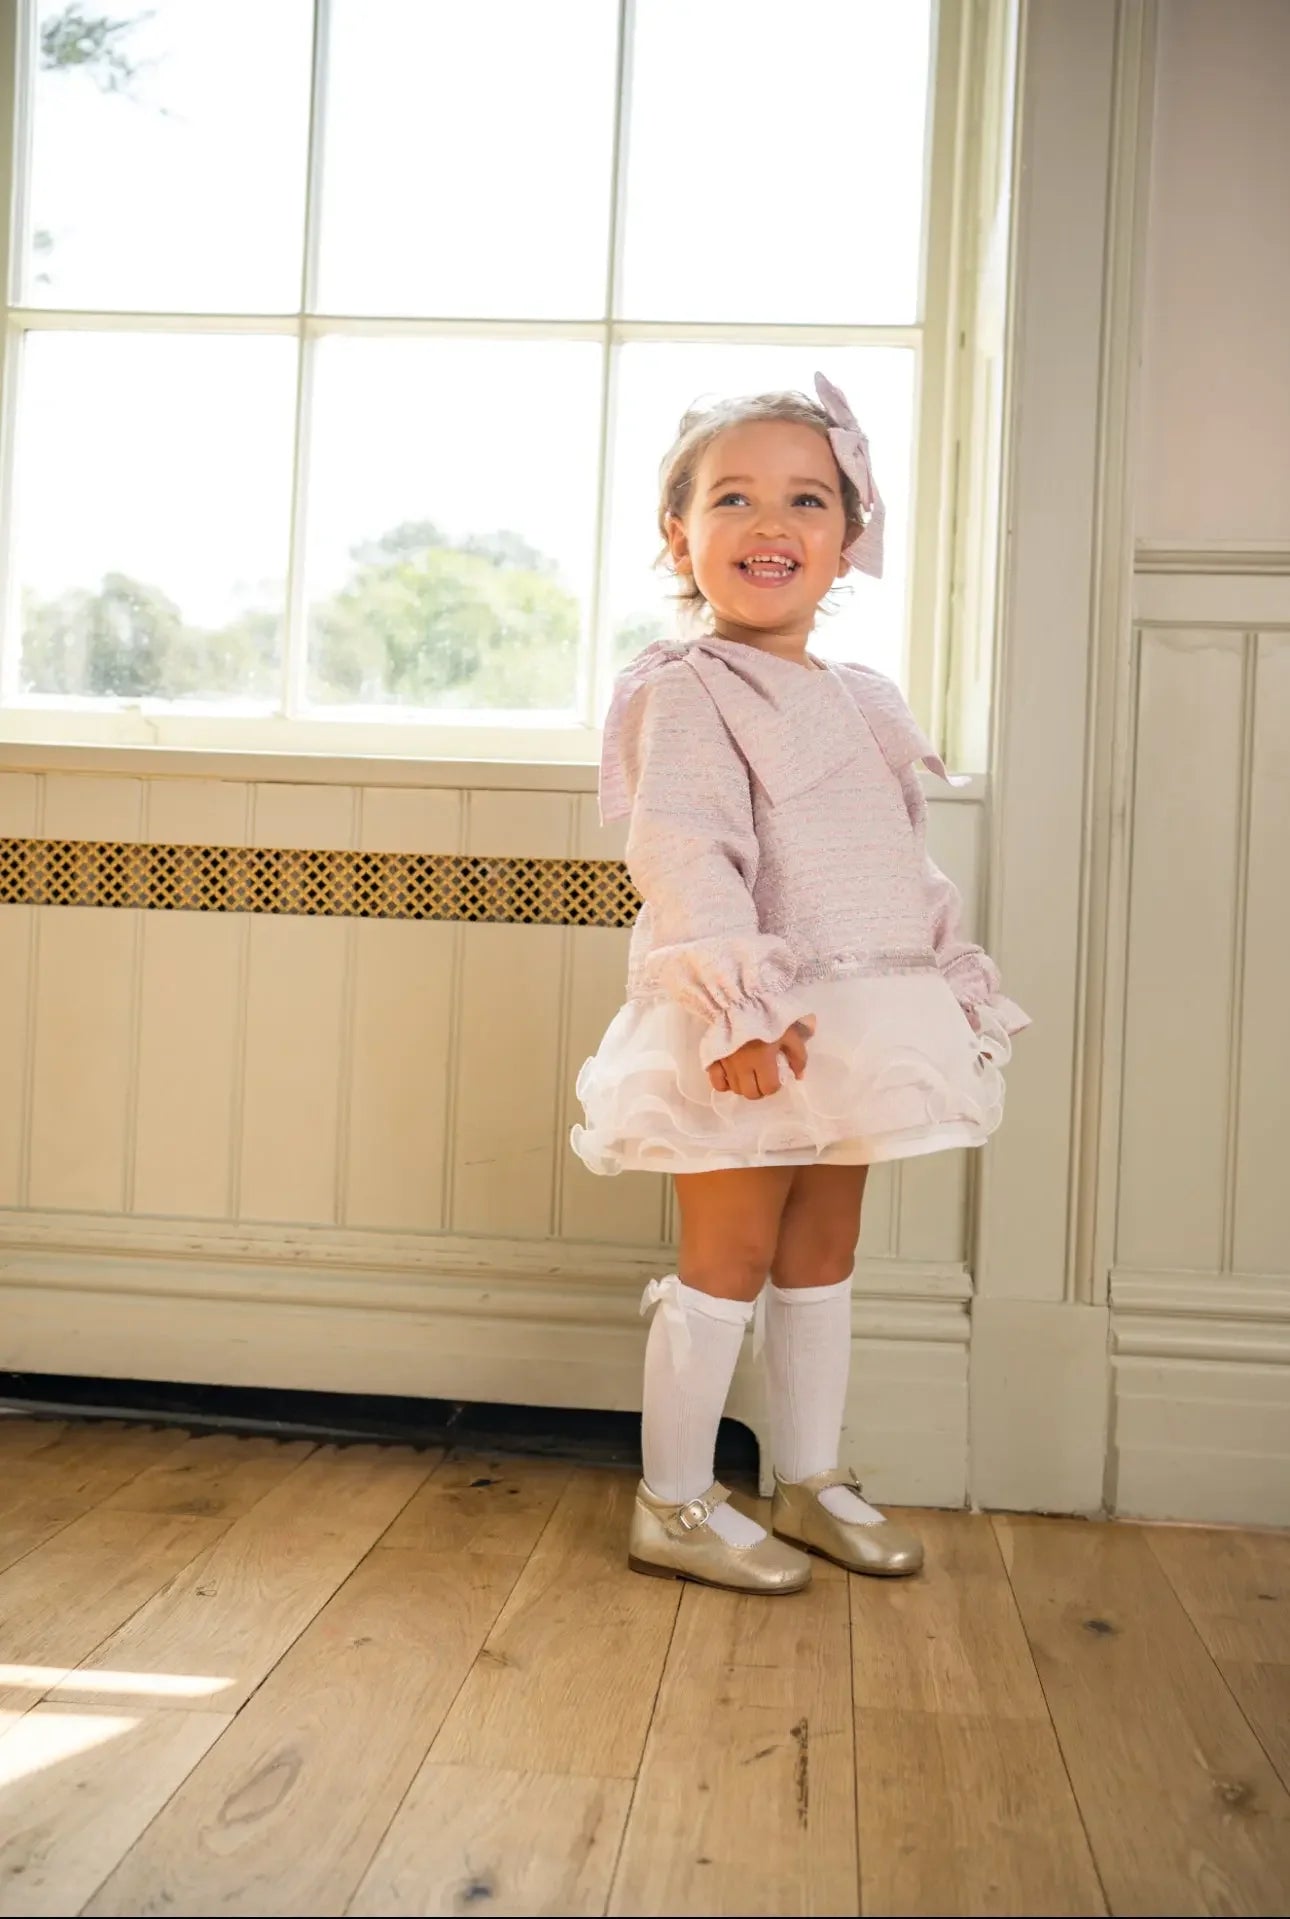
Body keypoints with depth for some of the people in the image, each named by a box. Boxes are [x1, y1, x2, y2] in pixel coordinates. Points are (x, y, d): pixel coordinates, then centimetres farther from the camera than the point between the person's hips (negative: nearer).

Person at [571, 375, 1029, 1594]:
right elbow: (682, 857, -21)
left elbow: (906, 865, 21)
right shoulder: (688, 691, -10)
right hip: (751, 1032, -8)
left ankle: (811, 1484, 30)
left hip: (858, 1023, 8)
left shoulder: (862, 701, 16)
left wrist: (954, 978, 18)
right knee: (727, 1259, -1)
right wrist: (740, 999, -29)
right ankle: (673, 1506, 14)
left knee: (822, 1255, 15)